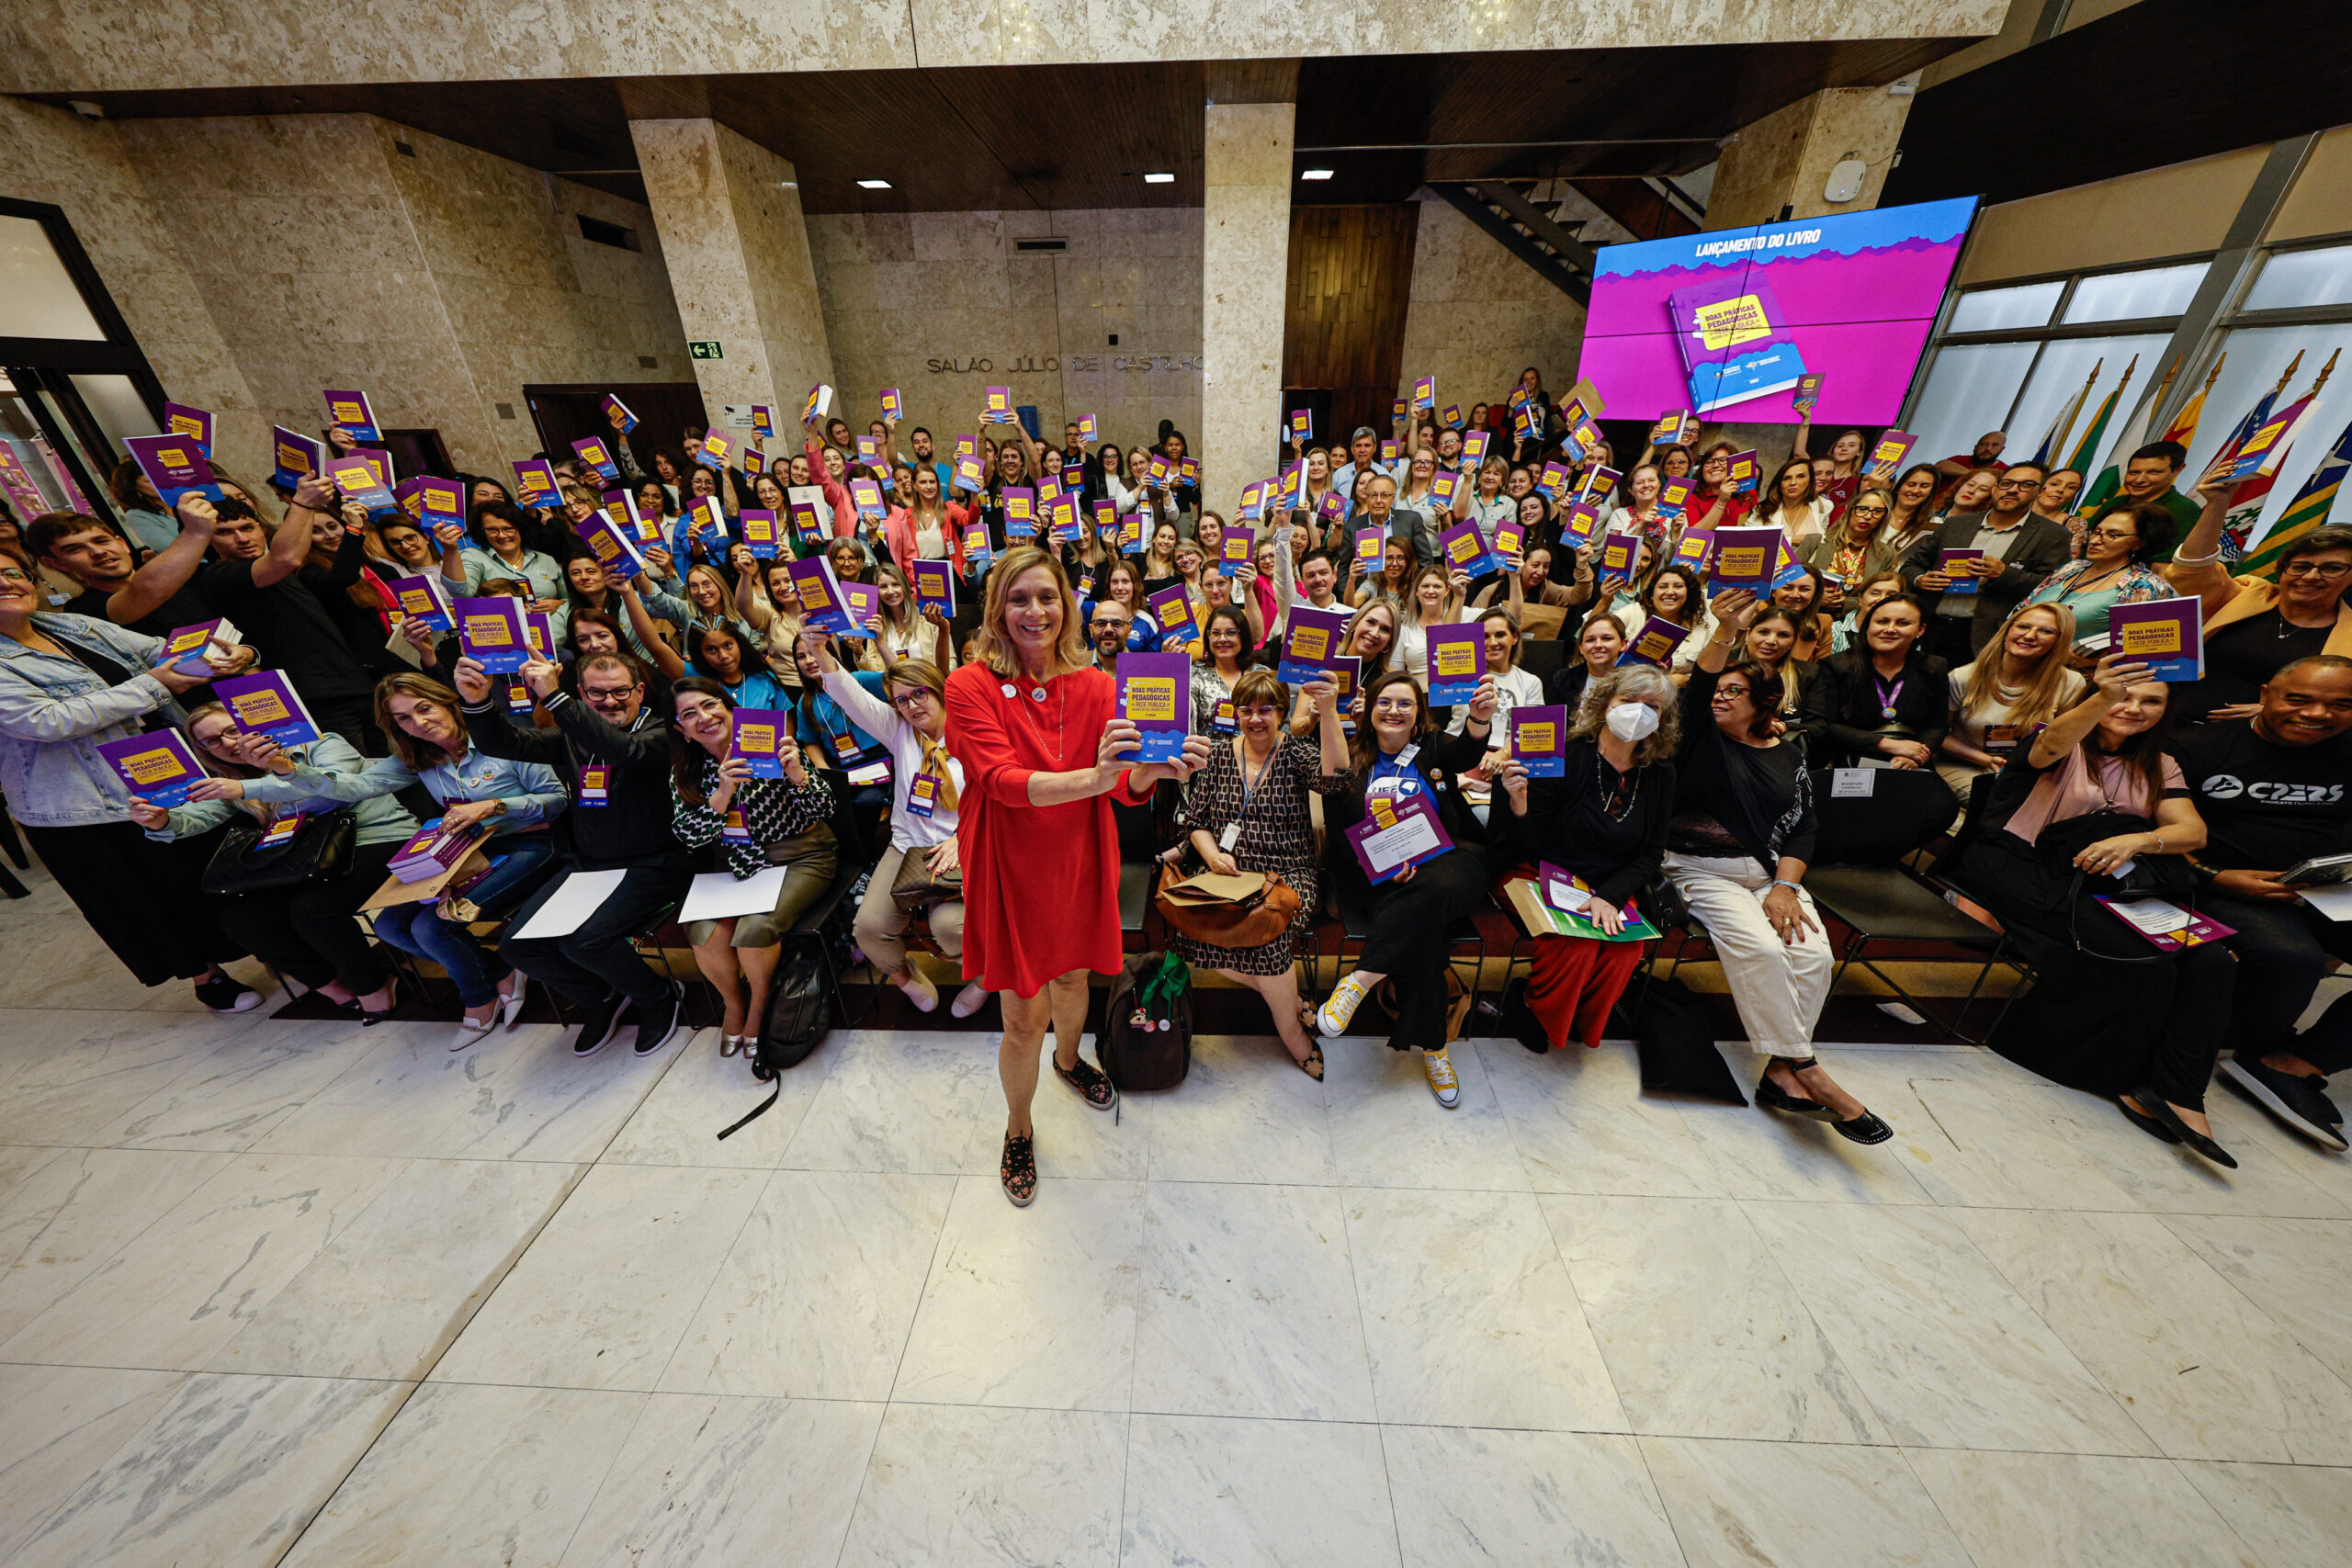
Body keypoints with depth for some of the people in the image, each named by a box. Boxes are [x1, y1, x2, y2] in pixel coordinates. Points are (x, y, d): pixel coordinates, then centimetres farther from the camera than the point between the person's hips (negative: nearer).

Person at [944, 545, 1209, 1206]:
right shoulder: (972, 686, -12)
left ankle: (1068, 1059, 58)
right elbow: (1002, 779, -24)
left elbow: (1127, 786, -8)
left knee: (1071, 975, 24)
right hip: (1010, 867, -3)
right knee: (1023, 1016, 6)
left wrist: (1154, 768, -32)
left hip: (1078, 861, 4)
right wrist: (1092, 778, -41)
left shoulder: (1095, 687, -2)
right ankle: (1019, 1129, 37)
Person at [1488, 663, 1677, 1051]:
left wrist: (1610, 896, -14)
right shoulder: (1565, 757, -13)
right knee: (1578, 944, -29)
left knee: (1629, 948, -22)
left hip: (1612, 886, 5)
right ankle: (1537, 1009, 3)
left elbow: (1650, 853, 4)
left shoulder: (1659, 774, 3)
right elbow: (1524, 847, -13)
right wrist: (1519, 804, -35)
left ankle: (1583, 1019, 8)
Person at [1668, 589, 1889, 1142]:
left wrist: (1785, 887, -9)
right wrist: (1726, 635, -31)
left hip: (1772, 872, 3)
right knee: (1759, 949, -27)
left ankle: (1782, 1073, -12)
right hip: (1704, 869, -3)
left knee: (1813, 954, -21)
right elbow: (1697, 690, -14)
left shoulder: (1787, 755, 14)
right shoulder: (1701, 738, 7)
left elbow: (1802, 827, 7)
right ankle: (1810, 1072, -16)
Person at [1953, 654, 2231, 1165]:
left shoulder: (2159, 767, 19)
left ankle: (2181, 1094, -12)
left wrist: (2137, 841, -19)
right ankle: (2126, 1078, -3)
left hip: (2110, 886, 6)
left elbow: (2193, 832, 4)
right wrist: (2104, 698, -45)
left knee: (2210, 959, -19)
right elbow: (2052, 745, -26)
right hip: (2030, 877, -6)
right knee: (2144, 959, -24)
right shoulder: (2064, 744, 2)